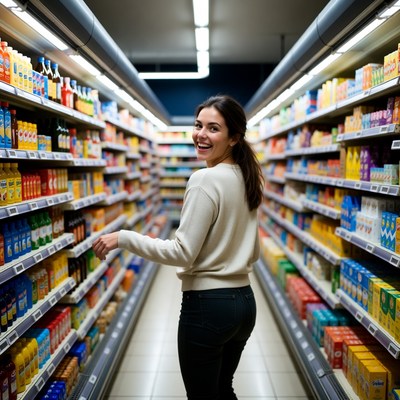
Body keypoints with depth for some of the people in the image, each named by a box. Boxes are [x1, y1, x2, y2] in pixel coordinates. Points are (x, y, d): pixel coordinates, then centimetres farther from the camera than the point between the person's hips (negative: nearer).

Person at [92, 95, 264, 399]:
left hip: (207, 305, -8)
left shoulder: (205, 180, -18)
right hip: (244, 301, 8)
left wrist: (123, 238, -15)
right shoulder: (246, 179, 7)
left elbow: (182, 252, -19)